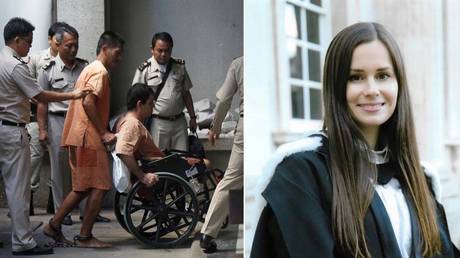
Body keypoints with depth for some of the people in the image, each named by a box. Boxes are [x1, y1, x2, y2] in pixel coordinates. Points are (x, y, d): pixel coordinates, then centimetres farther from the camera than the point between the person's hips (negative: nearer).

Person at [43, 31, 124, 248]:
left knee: (83, 188, 15)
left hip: (79, 136, 10)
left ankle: (54, 225, 17)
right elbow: (88, 102, -22)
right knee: (99, 187, -5)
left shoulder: (91, 69, 22)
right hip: (89, 137, -10)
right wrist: (103, 133, -17)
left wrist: (103, 131, 19)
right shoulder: (100, 71, -9)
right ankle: (85, 237, 0)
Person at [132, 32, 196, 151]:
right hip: (158, 123, -4)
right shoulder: (145, 69, -4)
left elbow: (186, 93, 15)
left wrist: (192, 117, 14)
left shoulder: (179, 67, 8)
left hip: (179, 122, 4)